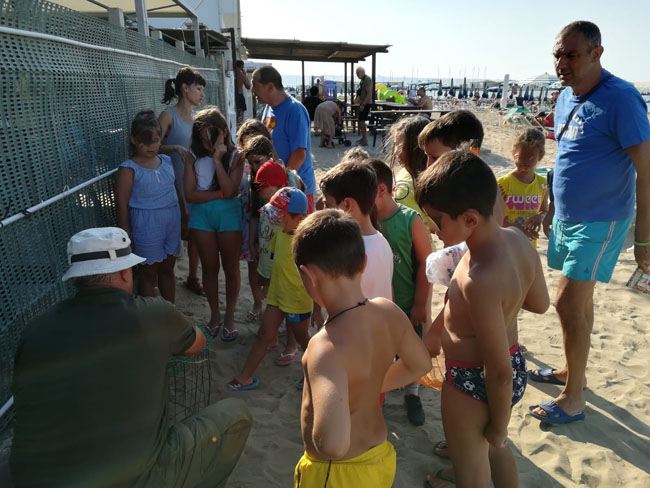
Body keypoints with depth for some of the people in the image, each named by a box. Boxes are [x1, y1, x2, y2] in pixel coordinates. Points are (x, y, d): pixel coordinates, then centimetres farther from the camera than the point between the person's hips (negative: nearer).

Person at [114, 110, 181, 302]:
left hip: (172, 221, 5)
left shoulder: (166, 161, 6)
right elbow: (121, 205, -10)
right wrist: (126, 236, -11)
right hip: (147, 224, -5)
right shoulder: (129, 169, -10)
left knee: (167, 269, 17)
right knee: (149, 272, 6)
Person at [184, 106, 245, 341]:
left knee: (231, 268, 9)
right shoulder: (194, 158, -4)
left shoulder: (235, 156, -9)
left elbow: (230, 191, -20)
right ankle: (214, 315, 31)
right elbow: (190, 194, -10)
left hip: (229, 215, -2)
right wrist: (219, 193, -16)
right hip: (202, 217, 2)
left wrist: (218, 160, -22)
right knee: (210, 268, 13)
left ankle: (230, 317, 27)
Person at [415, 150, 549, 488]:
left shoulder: (477, 281, -36)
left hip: (473, 383, -8)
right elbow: (540, 304, 6)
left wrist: (498, 425, -11)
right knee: (498, 449, 34)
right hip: (518, 366, 8)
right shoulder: (519, 240, -11)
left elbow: (499, 373, -27)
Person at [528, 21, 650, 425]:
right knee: (579, 300, 18)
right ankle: (573, 370, 35)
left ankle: (574, 398, 9)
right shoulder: (567, 97, 6)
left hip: (599, 222, -7)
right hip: (566, 217, 8)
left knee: (569, 303, -8)